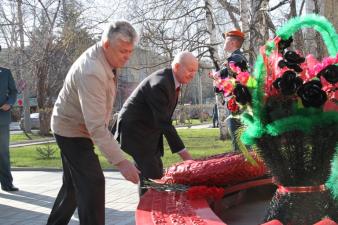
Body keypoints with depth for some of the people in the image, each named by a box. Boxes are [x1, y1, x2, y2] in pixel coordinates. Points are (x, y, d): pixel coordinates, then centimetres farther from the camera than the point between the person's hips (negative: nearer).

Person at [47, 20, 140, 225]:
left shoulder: (104, 58, -3)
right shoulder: (92, 72, -33)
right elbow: (96, 125, -36)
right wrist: (121, 161, -38)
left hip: (74, 128, 10)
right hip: (72, 131, -9)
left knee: (73, 185, 19)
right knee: (92, 183, -13)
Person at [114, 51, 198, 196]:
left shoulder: (172, 81, 4)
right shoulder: (160, 84, -26)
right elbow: (164, 122, -29)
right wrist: (183, 152, -30)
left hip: (148, 131, 10)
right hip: (135, 129, -10)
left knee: (156, 173, 11)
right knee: (152, 174, -13)